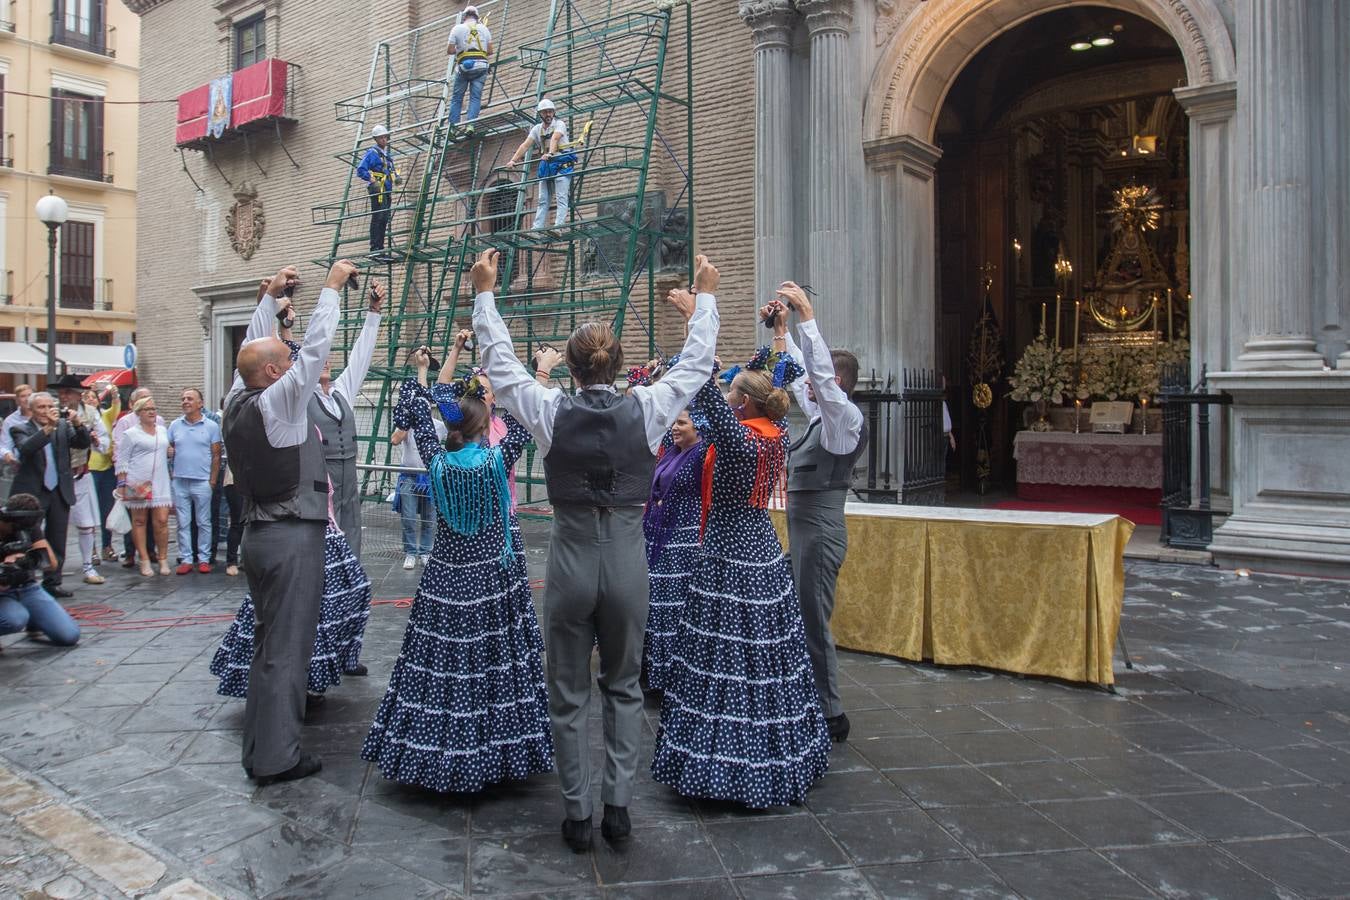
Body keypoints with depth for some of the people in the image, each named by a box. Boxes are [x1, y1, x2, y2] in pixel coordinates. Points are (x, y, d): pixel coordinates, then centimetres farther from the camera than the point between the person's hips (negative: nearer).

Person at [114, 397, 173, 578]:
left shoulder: (163, 430, 15)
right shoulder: (130, 434, 1)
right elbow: (121, 461, -1)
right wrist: (122, 484, -7)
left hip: (160, 483, 3)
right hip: (138, 483, -3)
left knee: (161, 521, -4)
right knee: (139, 521, 3)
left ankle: (163, 559, 6)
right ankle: (144, 561, 9)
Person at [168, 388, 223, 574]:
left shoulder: (211, 426, 0)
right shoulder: (174, 425, 8)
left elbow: (216, 456, 0)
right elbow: (167, 450, 15)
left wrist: (212, 480, -5)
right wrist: (168, 452, -8)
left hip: (202, 482, -3)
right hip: (180, 482, 3)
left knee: (203, 523, 4)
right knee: (183, 523, 6)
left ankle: (204, 559, 11)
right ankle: (186, 559, 12)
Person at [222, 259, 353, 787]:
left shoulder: (237, 403, 7)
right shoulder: (277, 402, -14)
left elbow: (250, 352, 21)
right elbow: (315, 347, -15)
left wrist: (269, 297, 26)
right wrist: (332, 286, -6)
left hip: (257, 534, 9)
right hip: (292, 538, -9)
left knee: (267, 642, 17)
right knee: (287, 649, -2)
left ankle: (258, 748, 27)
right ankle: (277, 758, 5)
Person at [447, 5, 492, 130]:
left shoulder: (457, 28, 3)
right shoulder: (484, 29, 9)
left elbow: (449, 50, 1)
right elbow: (490, 52, 7)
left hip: (464, 66, -1)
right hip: (481, 66, 1)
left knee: (456, 98, 9)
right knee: (475, 97, 1)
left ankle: (453, 127, 5)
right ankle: (470, 125, -14)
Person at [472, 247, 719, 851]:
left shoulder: (551, 412, -8)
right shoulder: (645, 409, -7)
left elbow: (499, 361, 6)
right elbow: (696, 365, 8)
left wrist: (485, 293, 16)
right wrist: (705, 299, 22)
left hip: (571, 561, -1)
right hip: (627, 561, 1)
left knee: (568, 694, 12)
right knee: (624, 687, 18)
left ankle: (577, 814, 20)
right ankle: (618, 806, 20)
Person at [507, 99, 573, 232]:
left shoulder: (559, 124, -3)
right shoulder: (537, 129, 13)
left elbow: (555, 139, -24)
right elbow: (525, 145, 3)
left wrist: (550, 153, -42)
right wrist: (513, 160, -9)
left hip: (562, 162, -6)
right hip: (546, 165, 6)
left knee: (561, 197, -12)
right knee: (543, 199, 3)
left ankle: (559, 224, -19)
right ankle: (537, 227, 0)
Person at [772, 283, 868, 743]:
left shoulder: (846, 416, -11)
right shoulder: (824, 414, 13)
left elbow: (821, 370, -25)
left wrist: (807, 316, -24)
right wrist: (783, 330, 20)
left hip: (819, 527, -10)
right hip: (803, 521, 10)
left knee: (814, 622, -4)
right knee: (803, 618, 15)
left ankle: (830, 715, 6)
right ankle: (812, 705, 26)